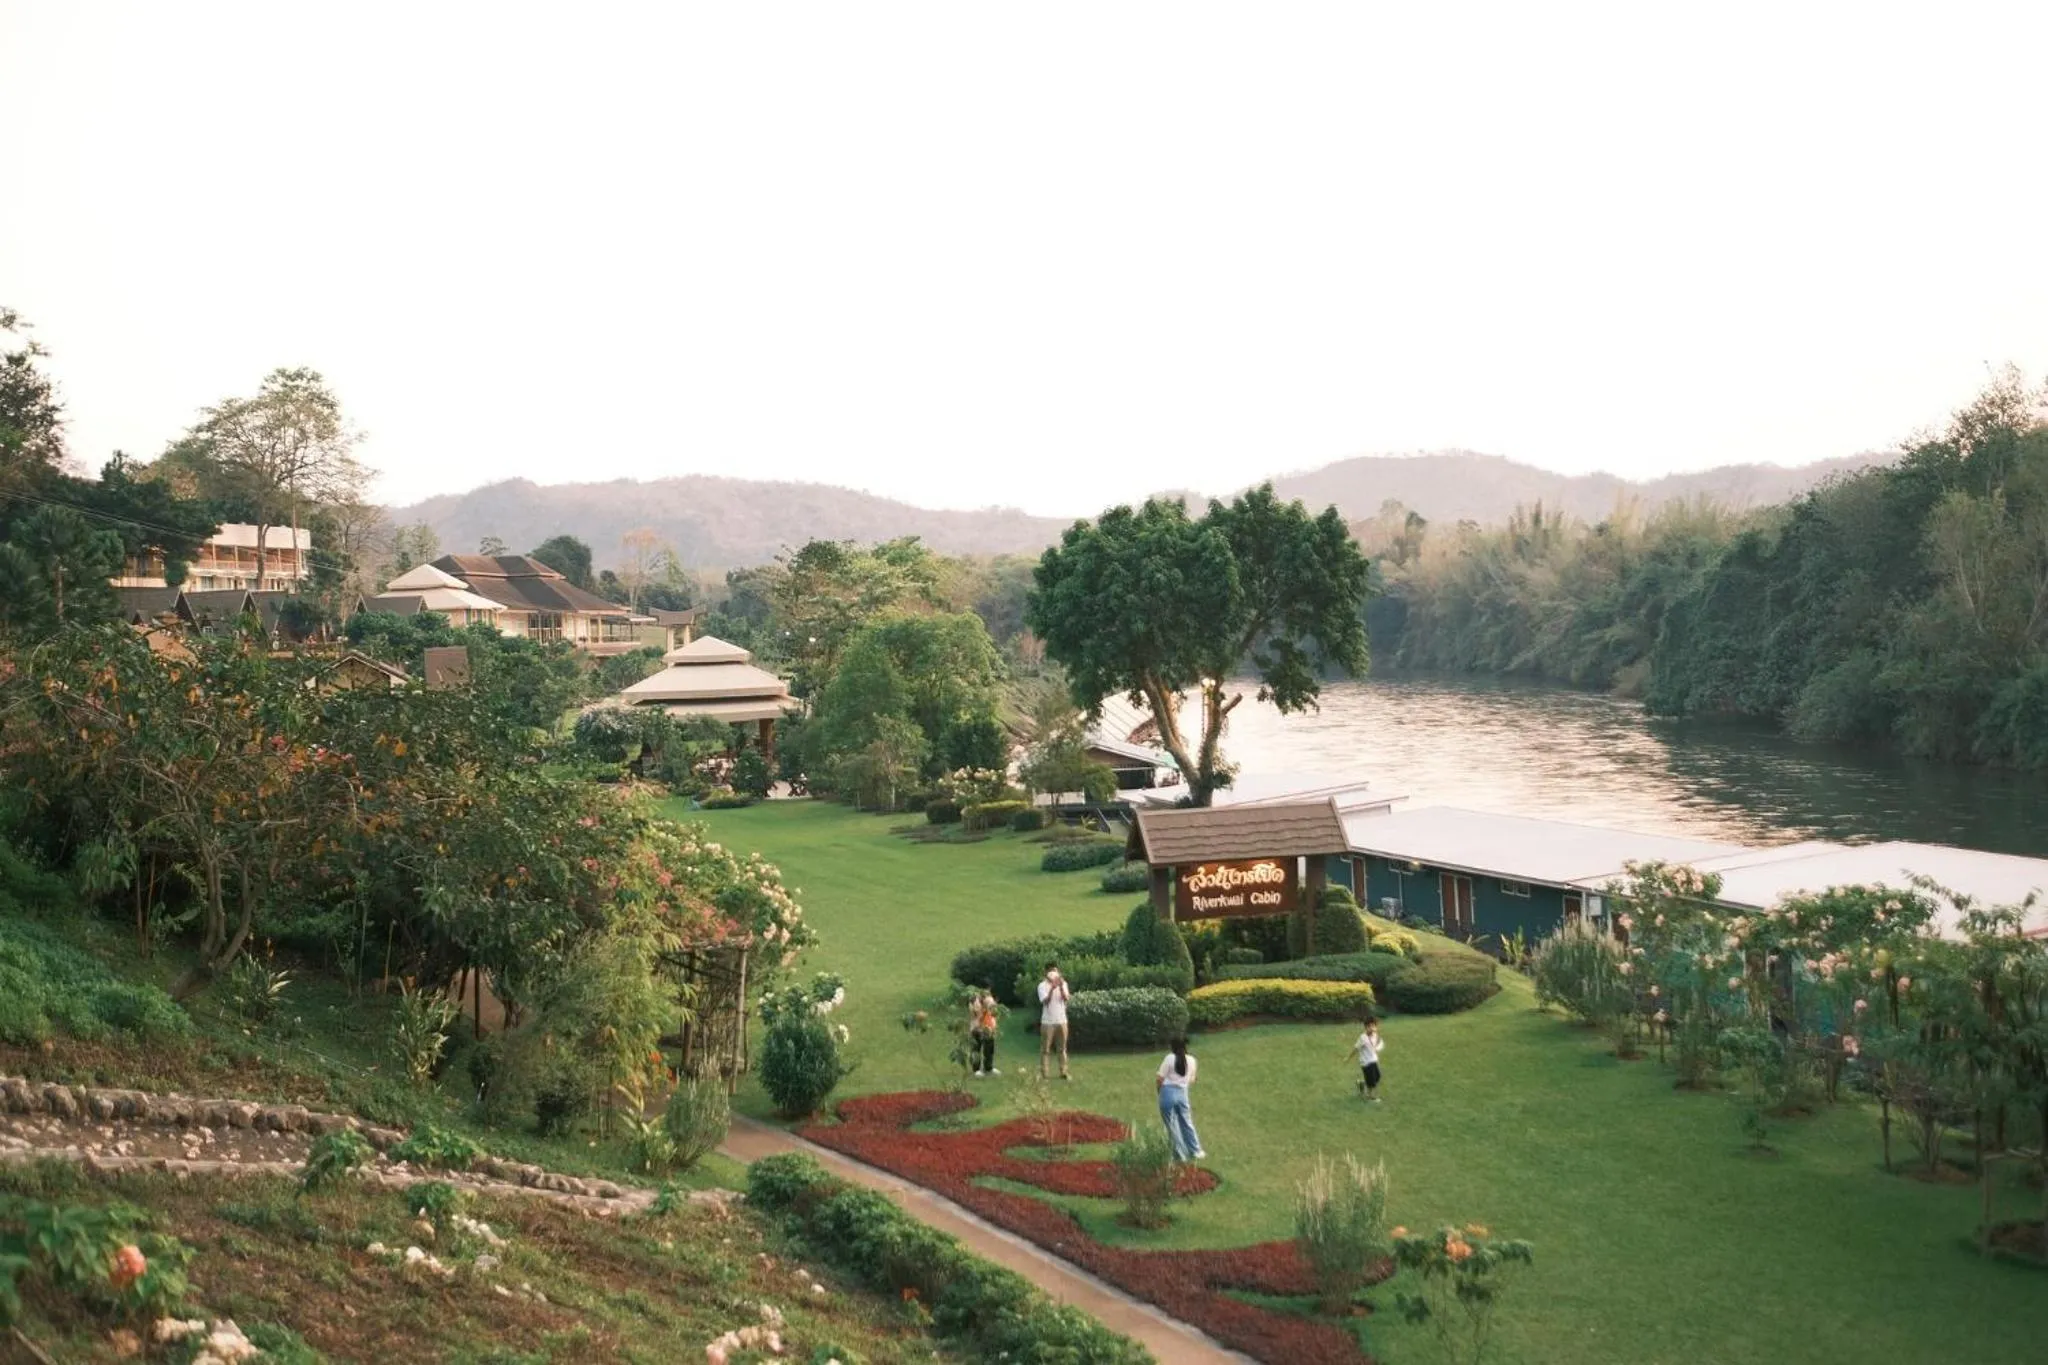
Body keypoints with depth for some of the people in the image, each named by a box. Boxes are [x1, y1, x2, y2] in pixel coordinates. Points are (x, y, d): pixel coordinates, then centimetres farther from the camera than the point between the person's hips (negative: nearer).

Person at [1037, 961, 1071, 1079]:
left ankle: (1063, 1072, 12)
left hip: (1061, 1021, 3)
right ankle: (1042, 1073, 3)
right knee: (1045, 1049, 0)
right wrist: (1052, 988, -30)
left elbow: (1066, 998, -9)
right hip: (1048, 1022, -3)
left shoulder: (1063, 983, 5)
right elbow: (1046, 1001, -17)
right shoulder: (1042, 986, -5)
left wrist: (1061, 987, -26)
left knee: (1062, 1048, 7)